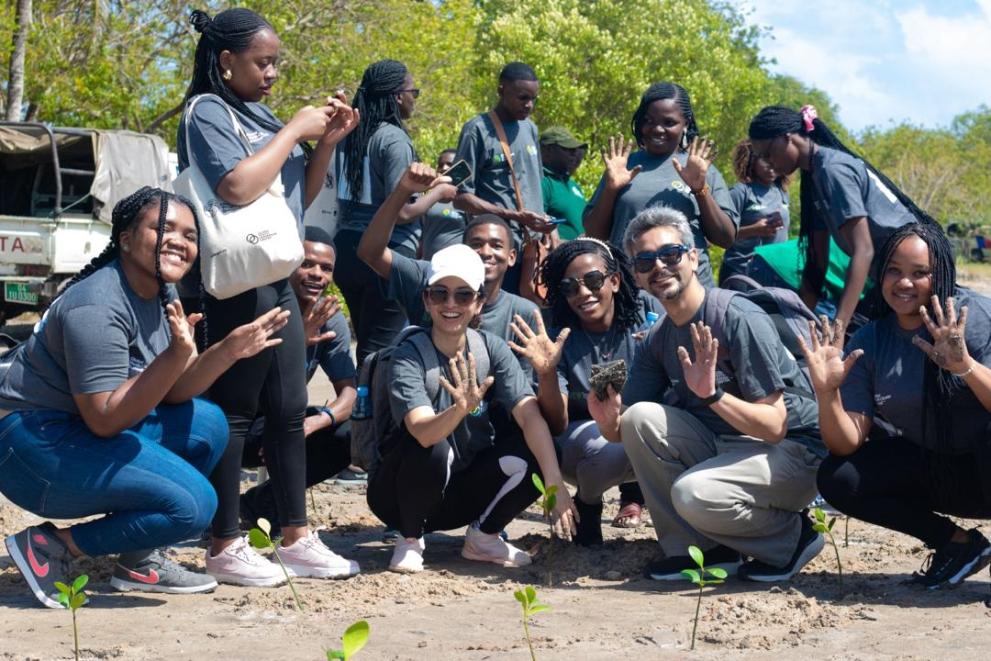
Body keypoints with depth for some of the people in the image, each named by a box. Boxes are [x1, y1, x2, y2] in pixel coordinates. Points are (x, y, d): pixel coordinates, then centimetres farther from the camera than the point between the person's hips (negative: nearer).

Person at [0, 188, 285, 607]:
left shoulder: (162, 294, 5)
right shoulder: (98, 307, -24)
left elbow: (172, 393, 4)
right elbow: (104, 419, -26)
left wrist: (228, 351, -11)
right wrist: (176, 356, -35)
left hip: (89, 429, 10)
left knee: (208, 427, 3)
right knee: (192, 504, -19)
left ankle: (139, 561, 8)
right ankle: (49, 546, -7)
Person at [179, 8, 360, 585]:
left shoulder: (261, 116, 15)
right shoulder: (208, 112, -8)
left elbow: (300, 196, 20)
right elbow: (238, 186, -24)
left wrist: (327, 142, 6)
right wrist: (294, 130, -14)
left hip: (278, 280, 8)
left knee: (290, 411, 9)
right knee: (233, 411, -4)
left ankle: (298, 538, 16)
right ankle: (226, 547, 2)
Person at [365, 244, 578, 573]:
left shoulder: (491, 348, -8)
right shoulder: (409, 355, -19)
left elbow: (530, 414, -19)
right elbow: (423, 431, -35)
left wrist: (555, 483, -32)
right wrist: (461, 409, -56)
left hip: (464, 491, 3)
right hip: (404, 494, -3)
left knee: (534, 450, -19)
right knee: (431, 447, -35)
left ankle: (483, 537, 3)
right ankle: (410, 540, -7)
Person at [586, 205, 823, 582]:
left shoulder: (739, 319, -19)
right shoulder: (658, 339, 4)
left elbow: (773, 426, -22)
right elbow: (623, 432, 2)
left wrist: (711, 394, -37)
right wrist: (608, 421, -22)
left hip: (790, 451, -7)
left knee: (694, 494, -32)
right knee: (640, 417, -14)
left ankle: (792, 536, -2)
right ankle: (698, 548, -3)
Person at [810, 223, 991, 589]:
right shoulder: (870, 342, -4)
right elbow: (847, 444, -8)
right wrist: (827, 393, -26)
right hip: (935, 471, 5)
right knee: (837, 477, -12)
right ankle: (958, 543, -1)